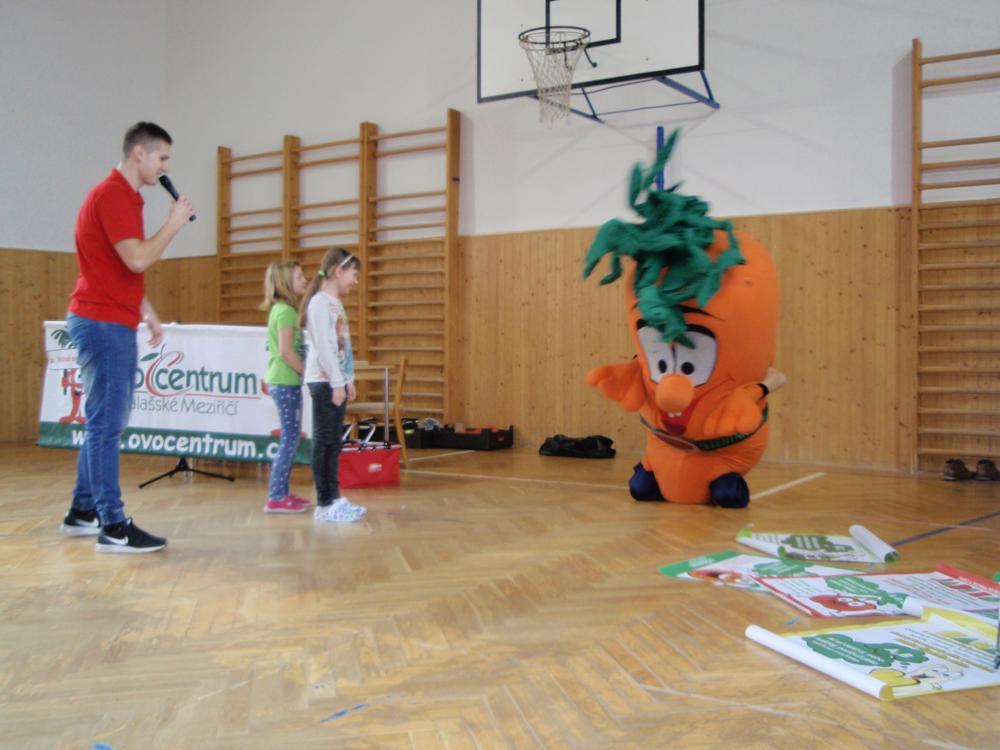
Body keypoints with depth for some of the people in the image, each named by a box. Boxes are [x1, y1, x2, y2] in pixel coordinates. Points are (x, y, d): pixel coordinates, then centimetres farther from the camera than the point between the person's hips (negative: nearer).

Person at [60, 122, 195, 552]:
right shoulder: (111, 196, -14)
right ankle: (113, 527, -5)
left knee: (106, 422, 14)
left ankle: (83, 513, 23)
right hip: (102, 323, -10)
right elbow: (137, 260, -24)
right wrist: (174, 223, -11)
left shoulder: (125, 197, 17)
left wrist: (150, 316, 23)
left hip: (116, 324, 10)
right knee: (106, 424, -8)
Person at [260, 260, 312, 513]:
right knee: (289, 439, -6)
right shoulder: (285, 311, -13)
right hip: (286, 382, -9)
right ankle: (275, 498, -2)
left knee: (290, 439, 12)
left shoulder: (283, 309, 15)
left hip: (286, 381, 9)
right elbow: (286, 352, -19)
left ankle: (282, 493, 18)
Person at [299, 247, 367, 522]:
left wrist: (348, 381, 16)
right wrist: (337, 383, -18)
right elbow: (323, 346, -17)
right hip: (324, 382, -9)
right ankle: (324, 504, -2)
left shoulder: (335, 303, 17)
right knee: (324, 441, -5)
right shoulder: (320, 302, -10)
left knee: (333, 441, 10)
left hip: (337, 381, 9)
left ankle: (334, 498, 14)